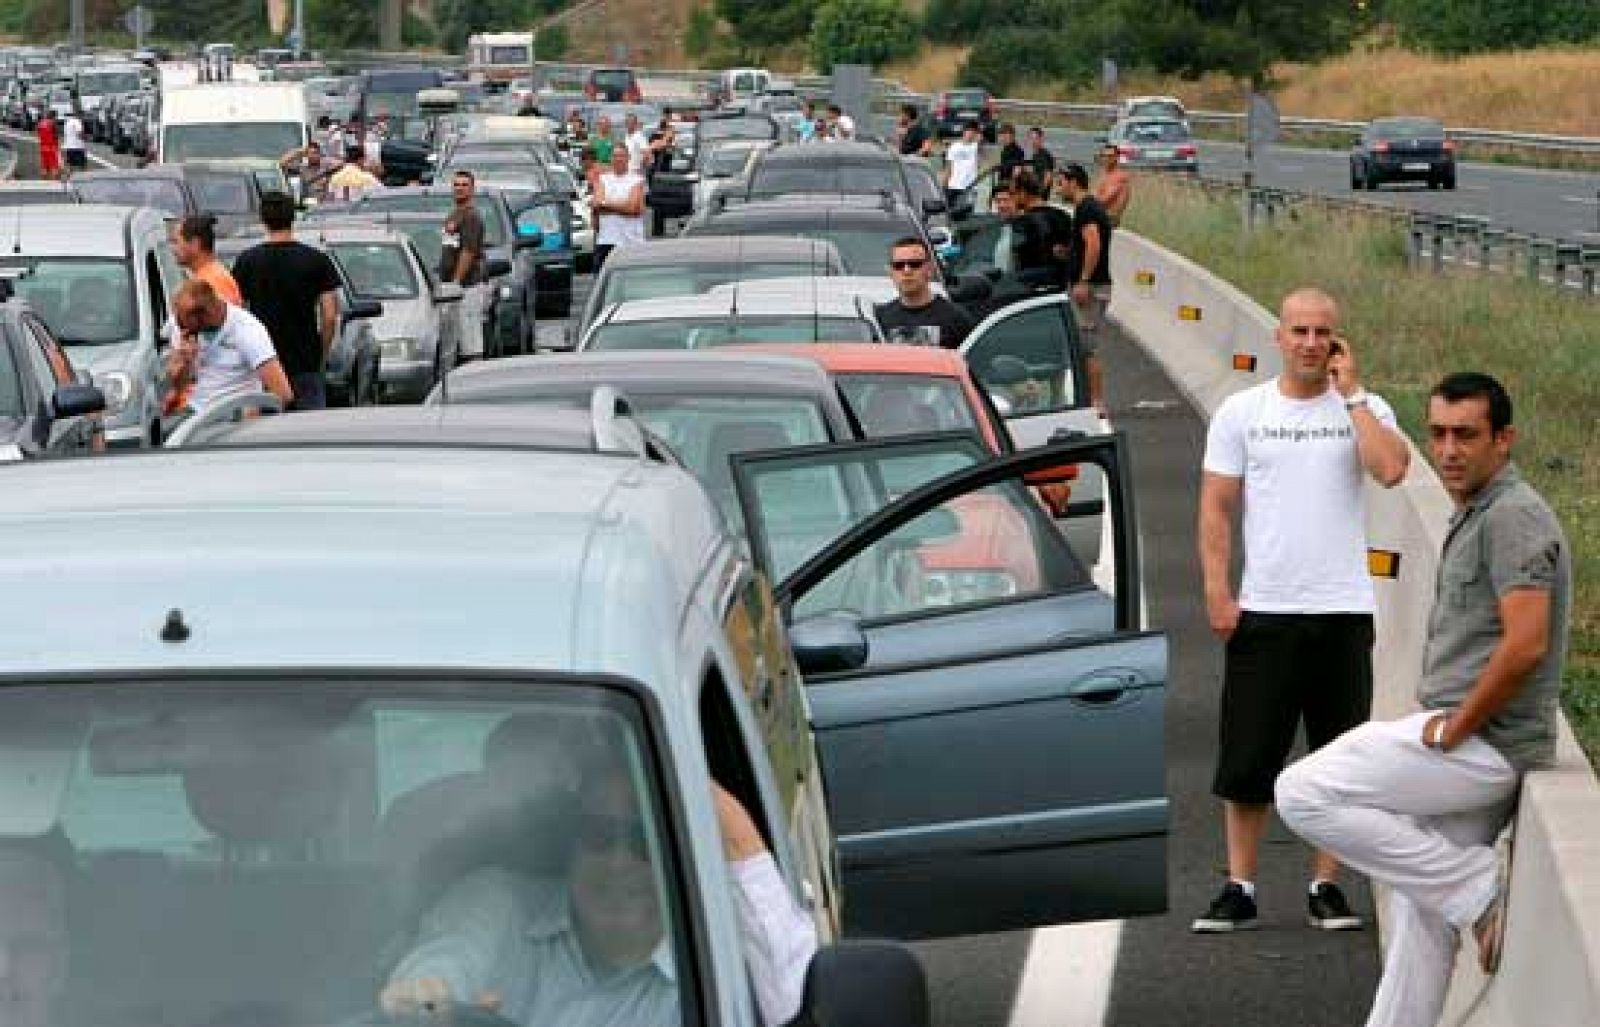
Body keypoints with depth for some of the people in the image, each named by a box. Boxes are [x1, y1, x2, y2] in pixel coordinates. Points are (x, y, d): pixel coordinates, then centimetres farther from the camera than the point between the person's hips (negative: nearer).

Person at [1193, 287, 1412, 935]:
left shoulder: (1364, 409, 4)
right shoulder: (1241, 412, 6)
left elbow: (1392, 470, -17)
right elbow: (1216, 508, 5)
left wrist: (1350, 393, -9)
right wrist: (1217, 593, -4)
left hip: (1343, 612, 0)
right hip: (1262, 611, 0)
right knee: (1247, 760, 2)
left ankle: (1326, 887, 15)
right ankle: (1239, 889, 10)